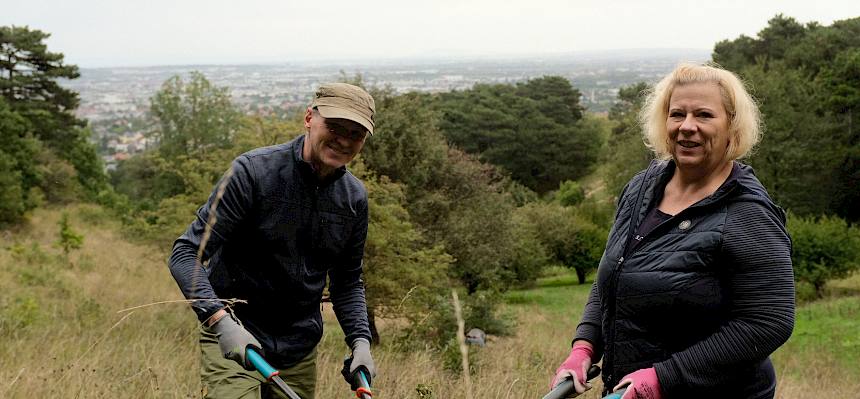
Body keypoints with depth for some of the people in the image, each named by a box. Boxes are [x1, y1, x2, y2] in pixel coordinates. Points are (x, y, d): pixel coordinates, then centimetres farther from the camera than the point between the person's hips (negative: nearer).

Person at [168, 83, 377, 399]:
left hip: (299, 355, 5)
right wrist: (221, 321, -30)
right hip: (233, 344, -5)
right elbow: (186, 253, -16)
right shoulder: (254, 171, -14)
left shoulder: (354, 198, 2)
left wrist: (360, 340, -2)